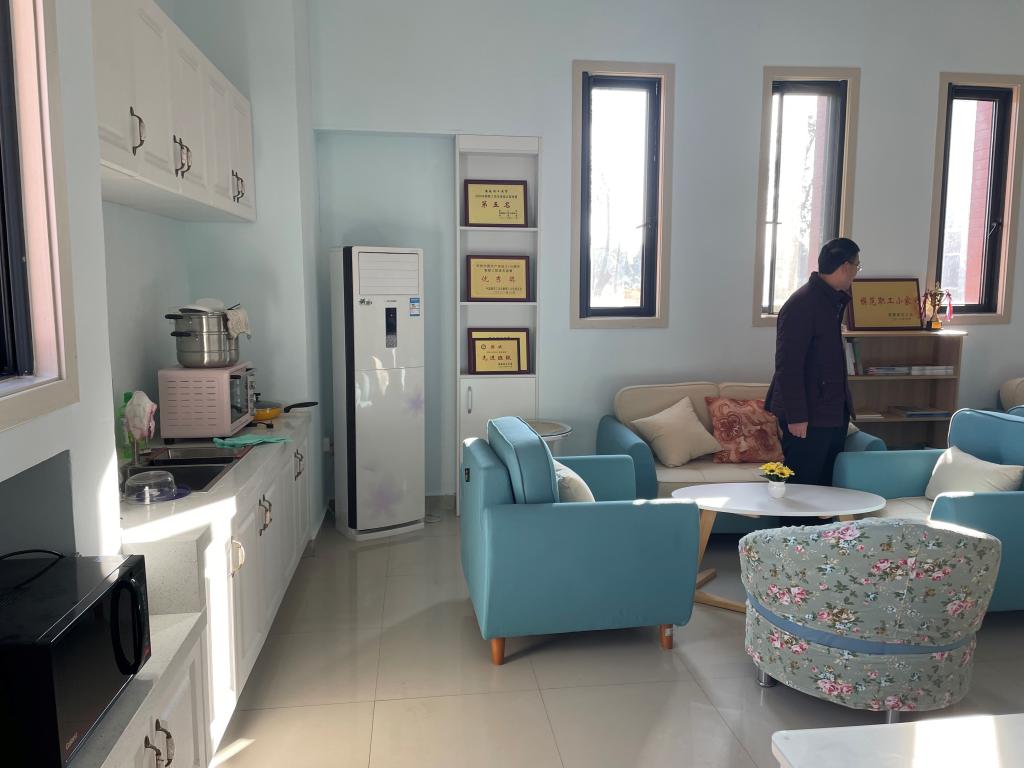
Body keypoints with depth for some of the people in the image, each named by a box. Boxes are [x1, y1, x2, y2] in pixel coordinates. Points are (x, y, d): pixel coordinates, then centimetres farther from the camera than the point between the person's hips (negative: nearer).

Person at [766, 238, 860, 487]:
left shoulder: (833, 301, 13)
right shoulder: (802, 304, -17)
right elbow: (788, 365, -21)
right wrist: (796, 416, -21)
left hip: (834, 414, 9)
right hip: (808, 419, -9)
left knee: (826, 485, 15)